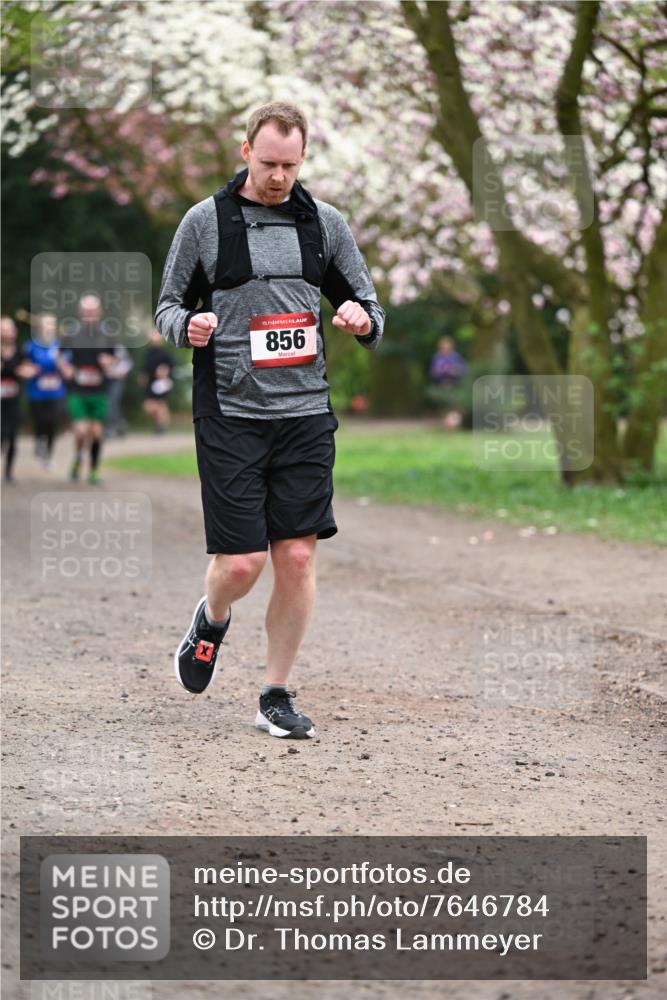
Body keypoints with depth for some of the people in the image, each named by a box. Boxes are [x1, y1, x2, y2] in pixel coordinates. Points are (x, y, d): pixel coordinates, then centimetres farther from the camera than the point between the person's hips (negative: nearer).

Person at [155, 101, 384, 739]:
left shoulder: (324, 223, 9)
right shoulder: (206, 220, 2)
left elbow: (368, 309, 14)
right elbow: (169, 306, 8)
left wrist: (363, 318, -10)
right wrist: (188, 325, -15)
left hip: (306, 413, 3)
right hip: (230, 414, -2)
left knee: (297, 557, -1)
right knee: (241, 563, -6)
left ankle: (275, 697, 12)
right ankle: (212, 619, 30)